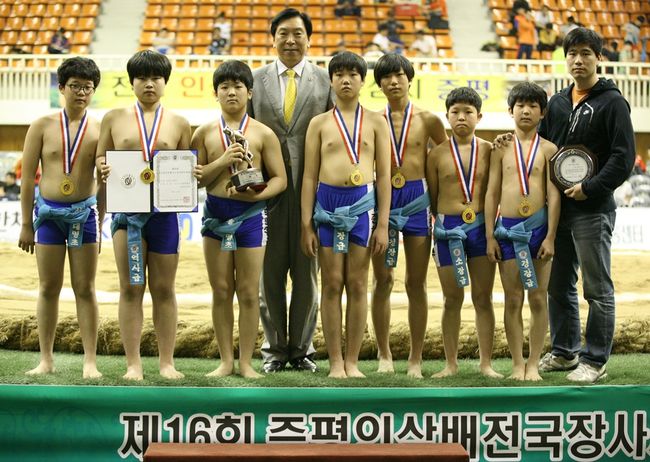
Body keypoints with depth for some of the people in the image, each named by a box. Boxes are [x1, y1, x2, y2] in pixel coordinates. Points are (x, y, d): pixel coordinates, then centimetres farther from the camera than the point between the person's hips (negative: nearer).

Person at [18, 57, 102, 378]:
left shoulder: (99, 130, 1)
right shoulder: (43, 127, 1)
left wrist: (101, 222, -2)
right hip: (48, 211, 1)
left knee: (85, 289, 3)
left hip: (84, 211, -1)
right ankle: (46, 360, 13)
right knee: (48, 288, 6)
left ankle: (90, 361, 7)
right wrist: (26, 224, 0)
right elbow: (28, 177, 3)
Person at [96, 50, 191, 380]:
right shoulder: (114, 119, 9)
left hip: (164, 210, 1)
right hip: (126, 210, 0)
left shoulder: (178, 123, 9)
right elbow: (100, 159, 12)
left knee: (164, 289, 6)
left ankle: (167, 362, 13)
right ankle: (133, 363, 5)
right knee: (130, 288, 0)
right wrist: (104, 168, -11)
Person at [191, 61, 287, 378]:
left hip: (250, 214, -2)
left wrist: (257, 194, -19)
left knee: (248, 292, 2)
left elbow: (280, 179, 0)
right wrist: (222, 161, -13)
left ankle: (246, 362, 12)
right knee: (221, 290, 6)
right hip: (215, 213, 2)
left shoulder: (263, 134, 0)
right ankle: (225, 361, 15)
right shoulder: (205, 133, 5)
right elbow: (195, 179, 2)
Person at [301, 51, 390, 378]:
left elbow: (383, 176, 5)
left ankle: (352, 361, 10)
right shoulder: (319, 123, 8)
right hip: (328, 202, 0)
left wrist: (383, 225, -1)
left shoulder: (375, 122, 7)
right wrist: (306, 225, 1)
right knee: (332, 285, 1)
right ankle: (335, 362, 7)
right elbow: (310, 176, 7)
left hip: (363, 203, 0)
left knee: (357, 284, 3)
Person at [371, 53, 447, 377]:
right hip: (382, 200, 1)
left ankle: (416, 358, 11)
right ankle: (384, 355, 15)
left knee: (416, 283, 3)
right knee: (382, 281, 4)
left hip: (417, 200, 0)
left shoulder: (427, 119, 2)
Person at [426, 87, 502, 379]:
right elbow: (433, 198, 8)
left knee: (483, 298, 4)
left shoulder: (489, 151, 3)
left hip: (481, 226, 0)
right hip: (448, 230, 0)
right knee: (452, 299, 6)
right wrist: (444, 223, 4)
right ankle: (451, 363, 13)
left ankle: (486, 363, 10)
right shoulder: (437, 154, 2)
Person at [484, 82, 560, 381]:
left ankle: (533, 364, 11)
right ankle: (517, 364, 10)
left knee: (538, 299, 3)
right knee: (512, 300, 3)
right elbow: (492, 193, 5)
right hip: (507, 227, 1)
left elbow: (553, 195, -1)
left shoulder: (548, 149, 2)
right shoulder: (501, 149, 6)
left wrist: (550, 236, -8)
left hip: (538, 226, -1)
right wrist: (490, 236, 0)